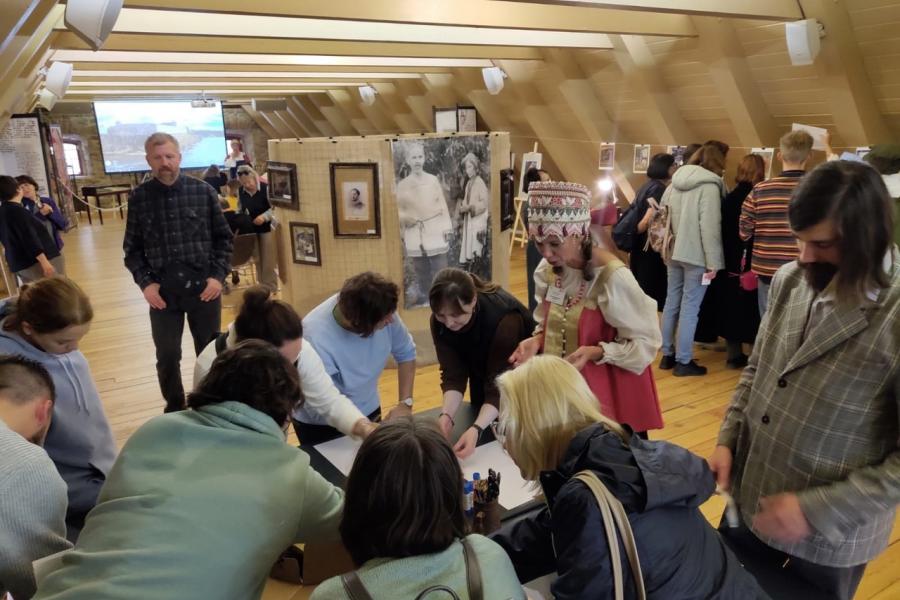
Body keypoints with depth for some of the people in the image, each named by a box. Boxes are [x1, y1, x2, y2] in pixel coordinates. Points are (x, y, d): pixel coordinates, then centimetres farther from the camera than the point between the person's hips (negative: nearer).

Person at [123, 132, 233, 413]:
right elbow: (132, 247, 5)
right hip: (162, 291, 0)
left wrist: (218, 276, -6)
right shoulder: (138, 197, -1)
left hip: (203, 287, 0)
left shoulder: (203, 191, -2)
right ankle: (174, 409, 32)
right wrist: (145, 283, -6)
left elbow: (223, 237, 3)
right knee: (167, 357, 9)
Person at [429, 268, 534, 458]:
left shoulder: (503, 319, -38)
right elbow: (453, 375, -22)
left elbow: (499, 387, -36)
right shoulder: (439, 321, -24)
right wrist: (446, 415, -39)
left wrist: (476, 428, -49)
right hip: (483, 371, 4)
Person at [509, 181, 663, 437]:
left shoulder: (613, 277, -22)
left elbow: (645, 342, -15)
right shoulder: (547, 272, -3)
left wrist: (596, 352, -26)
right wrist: (536, 340, -9)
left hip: (604, 391, -5)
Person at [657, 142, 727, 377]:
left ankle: (667, 355, 20)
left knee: (671, 303, 12)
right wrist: (713, 261, -14)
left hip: (674, 253, 7)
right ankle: (683, 361, 4)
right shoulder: (710, 186, -11)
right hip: (696, 256, -7)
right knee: (690, 308, -2)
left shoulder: (676, 181, 10)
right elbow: (710, 227, -17)